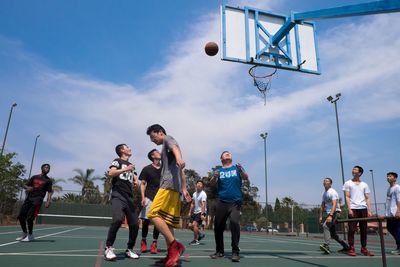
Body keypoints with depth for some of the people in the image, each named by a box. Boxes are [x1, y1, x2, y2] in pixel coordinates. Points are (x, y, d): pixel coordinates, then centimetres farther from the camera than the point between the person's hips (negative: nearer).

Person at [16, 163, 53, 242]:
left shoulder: (48, 181, 7)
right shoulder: (34, 177, 17)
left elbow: (49, 192, 0)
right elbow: (26, 186, 20)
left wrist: (48, 201, -15)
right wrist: (28, 188, -4)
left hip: (37, 200, -5)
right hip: (29, 198, 5)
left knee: (29, 218, -13)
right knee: (21, 216, 4)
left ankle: (30, 235, 8)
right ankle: (25, 233, 26)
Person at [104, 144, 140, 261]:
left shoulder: (131, 165, 25)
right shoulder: (117, 161, 7)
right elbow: (110, 173, -10)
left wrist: (136, 182, 8)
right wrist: (125, 169, -20)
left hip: (129, 198, 6)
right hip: (118, 196, -6)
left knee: (134, 224, -1)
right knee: (118, 219, -28)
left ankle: (129, 249, 15)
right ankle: (108, 247, -14)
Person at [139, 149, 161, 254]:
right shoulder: (147, 169, 4)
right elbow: (142, 184, 3)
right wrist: (143, 197, -9)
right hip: (149, 198, -2)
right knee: (146, 220, -1)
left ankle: (154, 244, 10)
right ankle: (143, 241, 18)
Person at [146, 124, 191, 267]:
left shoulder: (168, 139, 7)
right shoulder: (166, 147, 33)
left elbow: (175, 148, -20)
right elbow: (181, 172, 32)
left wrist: (178, 158, -43)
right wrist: (184, 189, 27)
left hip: (169, 185, -10)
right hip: (175, 187, 10)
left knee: (154, 215, -17)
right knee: (166, 221, 6)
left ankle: (175, 245, -21)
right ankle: (171, 255, 5)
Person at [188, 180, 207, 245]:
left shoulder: (203, 194, -14)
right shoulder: (194, 194, 10)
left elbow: (203, 205, -23)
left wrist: (202, 214, -30)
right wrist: (190, 212, 14)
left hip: (201, 212, -8)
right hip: (195, 212, 8)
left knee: (194, 224, -19)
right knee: (190, 225, 4)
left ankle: (196, 240, -6)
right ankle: (200, 235, 24)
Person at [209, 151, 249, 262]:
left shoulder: (237, 168, 10)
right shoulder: (219, 170, 12)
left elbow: (246, 178, -4)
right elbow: (212, 184, 1)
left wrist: (241, 170, -25)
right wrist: (214, 177, -22)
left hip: (235, 202, -2)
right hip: (222, 202, 2)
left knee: (234, 222, -21)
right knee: (218, 226, 1)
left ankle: (235, 252, -12)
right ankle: (219, 251, 19)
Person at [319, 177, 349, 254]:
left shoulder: (332, 192, -11)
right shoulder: (324, 193, 15)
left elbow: (334, 205, -23)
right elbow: (322, 206, 20)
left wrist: (330, 215, -34)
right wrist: (321, 216, 14)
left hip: (335, 212, -9)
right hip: (329, 213, 9)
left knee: (325, 225, -30)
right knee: (333, 234, 13)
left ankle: (326, 246, -38)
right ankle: (346, 246, 29)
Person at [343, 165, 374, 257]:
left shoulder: (364, 185, 14)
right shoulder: (348, 183, 6)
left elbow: (367, 198, 11)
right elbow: (347, 197, 1)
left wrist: (369, 210, 2)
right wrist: (349, 209, -10)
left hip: (363, 209, 3)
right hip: (353, 209, -3)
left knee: (364, 230, 6)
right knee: (352, 229, -4)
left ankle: (364, 248, 15)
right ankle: (351, 249, 0)